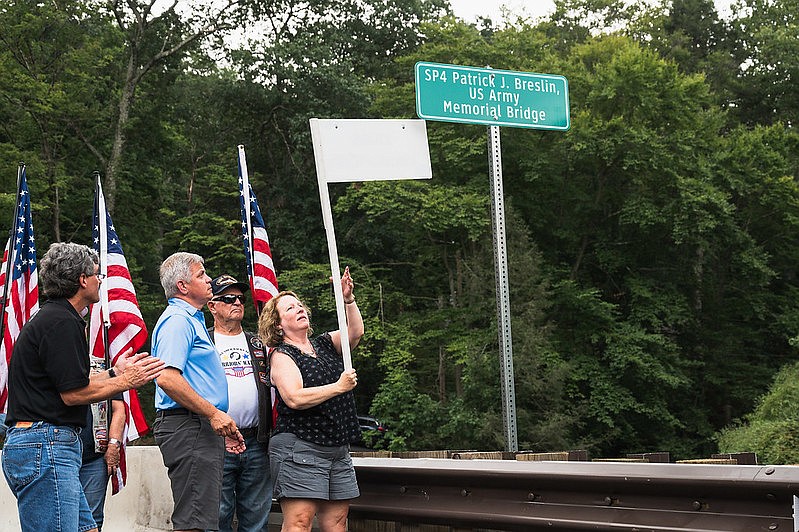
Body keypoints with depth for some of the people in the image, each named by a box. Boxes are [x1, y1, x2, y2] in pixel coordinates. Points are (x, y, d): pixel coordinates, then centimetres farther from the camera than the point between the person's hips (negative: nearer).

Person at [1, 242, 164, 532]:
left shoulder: (50, 318, 20)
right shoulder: (62, 322, -13)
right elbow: (73, 394, -16)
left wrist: (114, 372, 25)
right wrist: (126, 381, -4)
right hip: (46, 446, -11)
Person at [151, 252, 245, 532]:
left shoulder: (192, 320, 23)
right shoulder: (178, 320, -11)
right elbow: (167, 378, -24)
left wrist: (222, 425, 24)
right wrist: (213, 414, -20)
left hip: (202, 429, 11)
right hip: (188, 427, -11)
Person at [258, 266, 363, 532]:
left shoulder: (324, 345, 18)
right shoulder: (281, 356, -3)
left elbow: (355, 332, 1)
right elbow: (295, 398, -17)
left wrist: (348, 299, -12)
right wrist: (338, 387, -14)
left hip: (338, 449, 7)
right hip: (299, 448, -7)